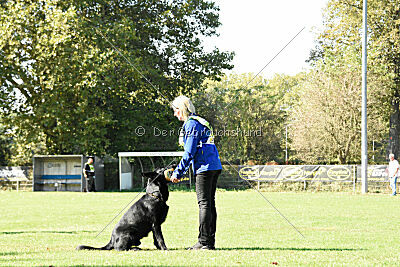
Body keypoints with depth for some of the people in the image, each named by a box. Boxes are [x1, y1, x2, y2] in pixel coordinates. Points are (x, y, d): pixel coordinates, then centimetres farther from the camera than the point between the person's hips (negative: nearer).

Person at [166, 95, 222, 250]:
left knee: (204, 204, -8)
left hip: (205, 168, -10)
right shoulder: (199, 122, 23)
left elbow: (190, 152, -13)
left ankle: (204, 242, -9)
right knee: (209, 204, 9)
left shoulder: (191, 124, -8)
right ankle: (210, 241, 11)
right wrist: (179, 171, 24)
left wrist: (178, 173, -8)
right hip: (215, 167, 10)